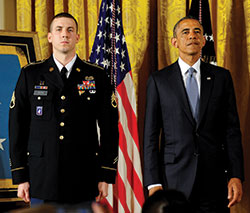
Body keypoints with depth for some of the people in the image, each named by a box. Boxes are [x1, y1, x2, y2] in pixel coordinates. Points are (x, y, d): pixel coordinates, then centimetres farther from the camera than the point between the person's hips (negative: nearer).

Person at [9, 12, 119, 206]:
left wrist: (106, 176, 0)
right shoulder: (30, 75, 6)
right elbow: (17, 127, 5)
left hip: (83, 182, 0)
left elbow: (109, 128, 5)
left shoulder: (97, 76, 6)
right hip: (42, 181, 0)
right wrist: (20, 177, 0)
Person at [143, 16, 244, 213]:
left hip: (214, 181, 1)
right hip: (174, 180, -1)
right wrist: (153, 182, -5)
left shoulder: (221, 77, 9)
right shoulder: (158, 80, 5)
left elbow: (232, 129, 6)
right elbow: (151, 135, 3)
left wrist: (236, 176, -2)